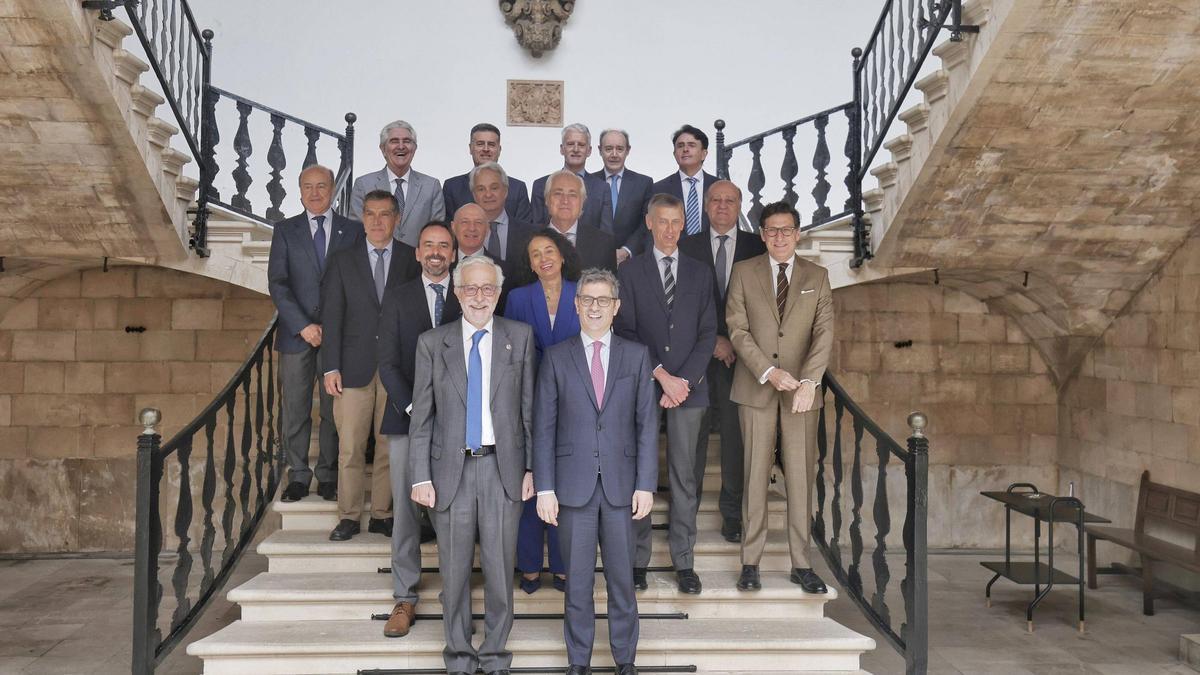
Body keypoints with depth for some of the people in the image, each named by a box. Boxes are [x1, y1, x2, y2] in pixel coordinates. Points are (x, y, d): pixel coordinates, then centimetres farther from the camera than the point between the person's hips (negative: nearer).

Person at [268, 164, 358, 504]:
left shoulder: (353, 231, 7)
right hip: (296, 333, 0)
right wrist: (303, 325, -10)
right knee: (295, 409, 2)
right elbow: (277, 283, 0)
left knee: (334, 409, 3)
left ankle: (328, 476, 13)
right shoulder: (285, 230, 8)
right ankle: (298, 476, 13)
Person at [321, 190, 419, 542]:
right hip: (354, 366, 0)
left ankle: (382, 514, 14)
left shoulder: (412, 260, 7)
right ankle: (349, 516, 11)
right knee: (350, 447, 1)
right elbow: (332, 317, 5)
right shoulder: (343, 261, 8)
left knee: (390, 445, 3)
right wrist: (331, 368, -2)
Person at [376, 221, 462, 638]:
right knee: (405, 510, 2)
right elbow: (388, 363, 4)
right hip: (407, 418, 1)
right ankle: (404, 599, 11)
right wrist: (413, 409, -8)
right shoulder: (398, 301, 9)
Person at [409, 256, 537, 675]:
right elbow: (421, 416, 2)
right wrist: (420, 477, -2)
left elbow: (529, 408, 3)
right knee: (454, 570, 10)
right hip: (452, 470, 0)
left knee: (500, 567, 7)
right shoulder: (432, 343, 2)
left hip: (503, 468, 0)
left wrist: (532, 467, 1)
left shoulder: (520, 337, 2)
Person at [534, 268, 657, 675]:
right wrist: (544, 488, -4)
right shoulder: (556, 358, 3)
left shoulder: (636, 356, 6)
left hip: (621, 485, 1)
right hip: (574, 485, 0)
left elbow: (647, 424, 3)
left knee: (622, 578, 9)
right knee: (577, 580, 7)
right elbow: (543, 427, 1)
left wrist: (646, 485, -3)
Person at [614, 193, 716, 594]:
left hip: (689, 386, 2)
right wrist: (661, 375, -10)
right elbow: (626, 331, -1)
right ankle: (638, 559, 9)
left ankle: (684, 561, 8)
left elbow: (708, 332, 7)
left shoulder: (700, 273, 13)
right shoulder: (630, 272, 6)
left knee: (685, 475, 3)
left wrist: (683, 380, -6)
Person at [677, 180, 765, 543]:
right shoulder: (687, 247, 8)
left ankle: (733, 515, 11)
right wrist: (713, 341, -6)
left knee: (736, 436, 1)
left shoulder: (757, 248, 9)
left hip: (739, 354, 0)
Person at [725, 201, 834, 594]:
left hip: (802, 390, 1)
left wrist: (808, 381, -15)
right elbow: (737, 329, -1)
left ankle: (801, 563, 11)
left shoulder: (817, 277, 9)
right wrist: (769, 371, -13)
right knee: (755, 474, 1)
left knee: (801, 476, 3)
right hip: (756, 388, -1)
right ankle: (750, 562, 9)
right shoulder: (744, 273, 6)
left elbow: (824, 332, 0)